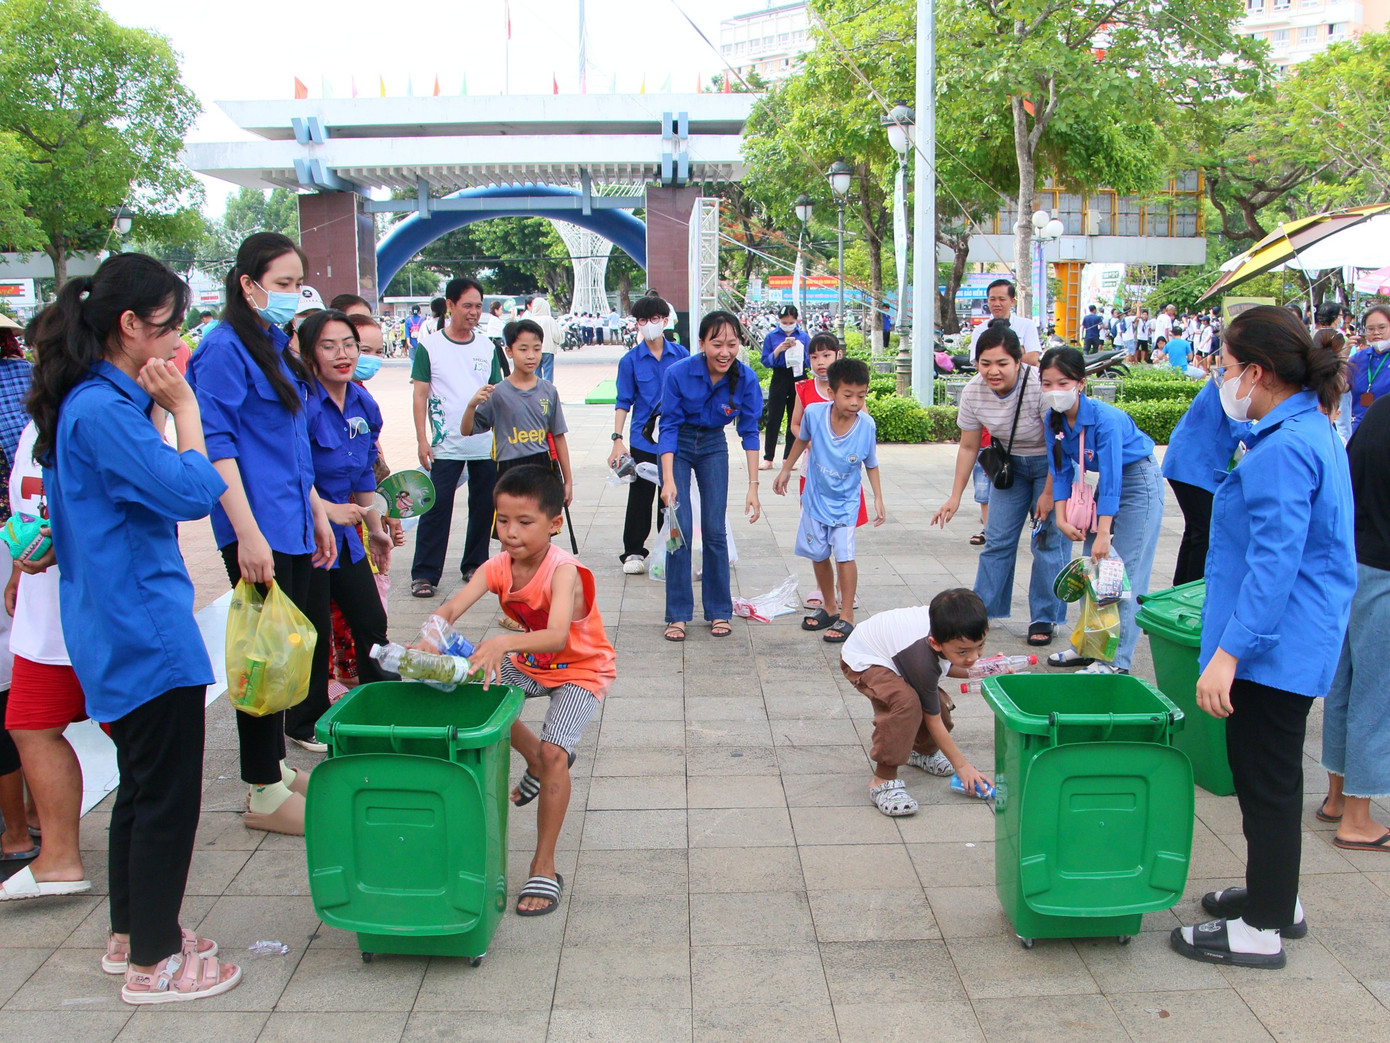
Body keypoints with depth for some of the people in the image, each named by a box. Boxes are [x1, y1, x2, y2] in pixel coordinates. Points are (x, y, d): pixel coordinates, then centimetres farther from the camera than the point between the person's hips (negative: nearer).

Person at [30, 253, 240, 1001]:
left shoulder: (96, 403, 11)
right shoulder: (102, 412, -21)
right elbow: (191, 492, -22)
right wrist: (184, 407, -14)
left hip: (118, 630, 11)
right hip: (146, 631, -11)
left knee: (142, 787, 20)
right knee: (168, 798, 0)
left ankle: (132, 936, 34)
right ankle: (153, 963, 13)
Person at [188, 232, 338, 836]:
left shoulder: (277, 346, 15)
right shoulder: (224, 349, -11)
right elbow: (216, 446, -17)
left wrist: (316, 512, 21)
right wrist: (248, 533, -22)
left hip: (291, 525, 9)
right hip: (258, 530, -9)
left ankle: (276, 769, 27)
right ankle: (263, 794, 7)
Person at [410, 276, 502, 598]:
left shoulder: (487, 347, 8)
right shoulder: (429, 346, -1)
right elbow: (420, 395, -1)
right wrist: (422, 439, -8)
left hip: (487, 445, 4)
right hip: (445, 446, -3)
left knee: (483, 508, 9)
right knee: (436, 509, -4)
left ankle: (475, 566, 23)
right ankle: (424, 574, 2)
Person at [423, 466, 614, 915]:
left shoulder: (563, 571, -32)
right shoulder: (498, 568, -14)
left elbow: (556, 636, -47)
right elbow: (449, 609, -26)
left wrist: (504, 642, -63)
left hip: (581, 670, -7)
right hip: (530, 663, 7)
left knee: (553, 751, -23)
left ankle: (544, 868, -11)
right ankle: (540, 764, 26)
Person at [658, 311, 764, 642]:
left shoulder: (745, 378, -20)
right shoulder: (678, 373, -26)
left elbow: (749, 431, -12)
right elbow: (669, 427, -20)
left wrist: (753, 486, -16)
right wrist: (668, 480, -29)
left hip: (713, 447, 2)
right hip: (677, 447, -2)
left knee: (715, 531, -1)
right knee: (680, 530, -8)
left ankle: (719, 612, 13)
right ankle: (677, 615, 3)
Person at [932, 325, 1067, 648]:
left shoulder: (1040, 386, -32)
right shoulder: (973, 392, -17)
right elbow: (968, 447, -3)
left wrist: (1048, 493, -17)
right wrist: (955, 497, -2)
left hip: (1052, 466, -4)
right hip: (1011, 464, 4)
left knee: (1048, 542, -6)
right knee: (997, 540, 4)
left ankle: (1044, 619, 6)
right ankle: (982, 609, 15)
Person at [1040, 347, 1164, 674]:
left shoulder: (1105, 418, -29)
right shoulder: (1054, 419, -9)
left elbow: (1112, 478, -30)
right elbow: (1062, 470, -2)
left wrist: (1103, 532, -31)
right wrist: (1061, 518, -11)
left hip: (1138, 480, -8)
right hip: (1108, 482, 8)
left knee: (1125, 573, -10)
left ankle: (1116, 660, -8)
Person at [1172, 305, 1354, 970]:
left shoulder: (1281, 450, -22)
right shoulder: (1312, 430, 12)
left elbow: (1273, 562, -27)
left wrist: (1228, 652, -28)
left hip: (1274, 642, -10)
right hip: (1297, 639, 10)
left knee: (1265, 775, 0)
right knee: (1268, 768, 21)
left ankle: (1260, 929, 12)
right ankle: (1275, 895, 36)